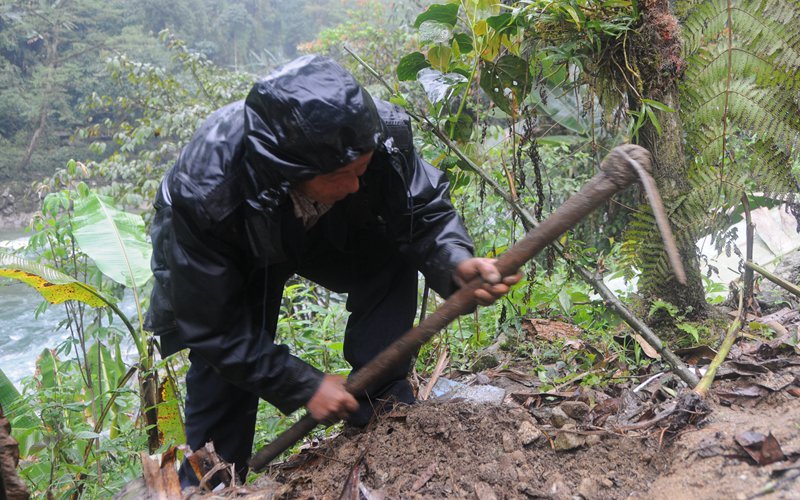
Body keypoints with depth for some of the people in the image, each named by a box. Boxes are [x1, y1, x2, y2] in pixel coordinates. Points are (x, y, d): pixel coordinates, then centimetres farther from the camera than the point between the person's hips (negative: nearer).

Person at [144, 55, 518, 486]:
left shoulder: (380, 135, -34)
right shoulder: (204, 192, -41)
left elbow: (423, 212, -18)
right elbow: (212, 325, -29)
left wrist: (456, 263, -41)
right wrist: (304, 386, -27)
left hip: (327, 236, 3)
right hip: (238, 261, -2)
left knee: (390, 261, -23)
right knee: (223, 382, -9)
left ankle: (380, 407, -10)